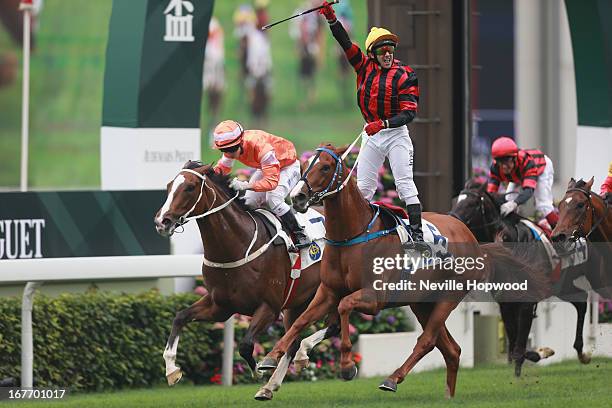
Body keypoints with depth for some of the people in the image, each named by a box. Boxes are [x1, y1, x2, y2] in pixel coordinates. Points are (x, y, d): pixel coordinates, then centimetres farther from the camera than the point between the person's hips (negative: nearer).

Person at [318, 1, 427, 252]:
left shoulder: (404, 76, -8)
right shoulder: (365, 66, 5)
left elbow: (409, 113, -14)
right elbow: (345, 43, 1)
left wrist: (384, 124, -28)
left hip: (396, 134, -5)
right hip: (371, 134, 5)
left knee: (405, 183, -12)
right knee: (363, 186, 4)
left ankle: (417, 235, -17)